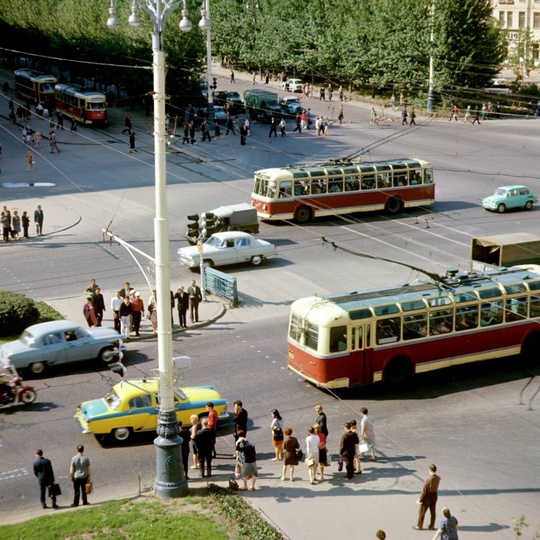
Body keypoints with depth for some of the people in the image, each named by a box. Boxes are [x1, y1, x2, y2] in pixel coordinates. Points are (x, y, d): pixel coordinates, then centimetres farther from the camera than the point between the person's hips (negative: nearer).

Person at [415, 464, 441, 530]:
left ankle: (419, 526, 23)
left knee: (422, 512, 12)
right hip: (435, 495, 6)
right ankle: (432, 526, 26)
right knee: (433, 511, 17)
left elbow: (424, 490, -21)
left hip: (427, 496, -6)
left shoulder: (428, 479, -29)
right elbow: (436, 488, 3)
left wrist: (420, 498, -11)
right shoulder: (438, 478, -11)